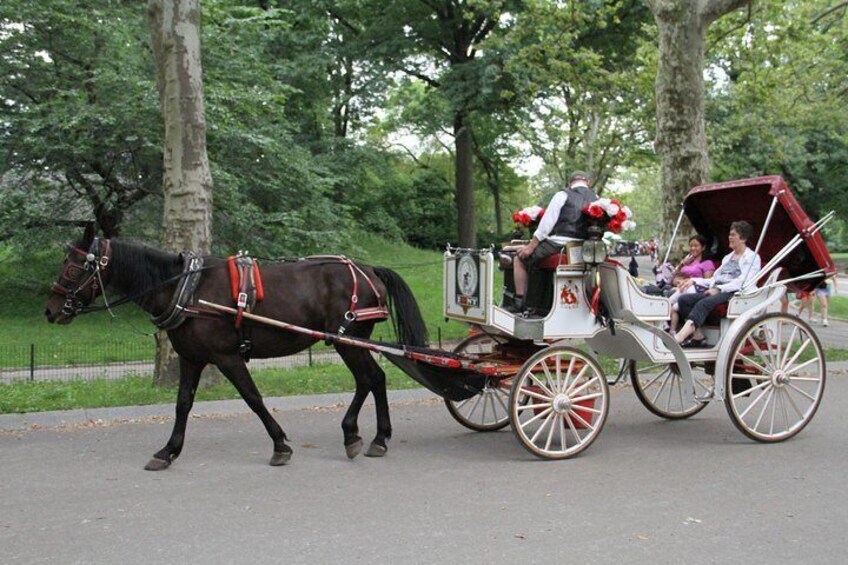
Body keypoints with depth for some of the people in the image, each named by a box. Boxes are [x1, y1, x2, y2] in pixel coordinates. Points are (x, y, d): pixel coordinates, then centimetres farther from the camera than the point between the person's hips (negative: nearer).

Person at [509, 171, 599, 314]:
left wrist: (530, 246, -4)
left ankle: (519, 301, 4)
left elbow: (546, 223, -6)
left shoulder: (562, 195, -2)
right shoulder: (596, 199, 12)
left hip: (557, 245, -6)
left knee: (520, 259, 11)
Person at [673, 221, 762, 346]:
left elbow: (743, 282, -10)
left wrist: (719, 289, -18)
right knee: (684, 299, -15)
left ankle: (681, 336, -52)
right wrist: (694, 281, 14)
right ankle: (697, 335, -23)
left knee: (704, 303, -36)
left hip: (734, 293, -8)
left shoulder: (752, 257, 4)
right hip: (717, 291, 8)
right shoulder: (728, 258, 30)